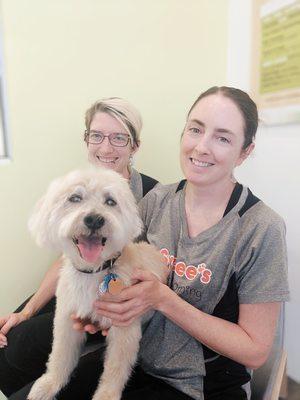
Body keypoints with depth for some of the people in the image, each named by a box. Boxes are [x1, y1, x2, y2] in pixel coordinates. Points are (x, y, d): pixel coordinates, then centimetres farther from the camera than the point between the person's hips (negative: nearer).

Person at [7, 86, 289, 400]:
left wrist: (162, 299, -24)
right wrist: (101, 299, -14)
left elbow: (255, 350, -15)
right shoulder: (156, 200, -7)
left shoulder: (261, 228, -21)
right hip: (137, 358, 4)